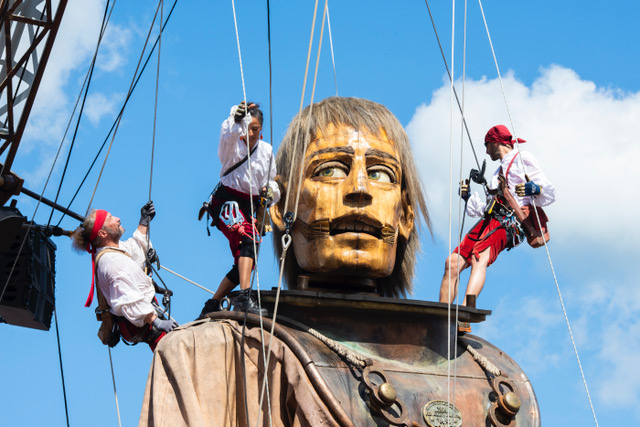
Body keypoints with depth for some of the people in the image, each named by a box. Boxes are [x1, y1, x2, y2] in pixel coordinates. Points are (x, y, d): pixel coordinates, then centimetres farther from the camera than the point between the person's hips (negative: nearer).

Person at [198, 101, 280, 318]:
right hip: (227, 201, -7)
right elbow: (229, 135, -30)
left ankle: (211, 306, 21)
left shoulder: (266, 150, 13)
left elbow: (270, 182, 21)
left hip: (249, 207, 7)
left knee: (244, 261, 6)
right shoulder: (232, 145, -4)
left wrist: (270, 192, -2)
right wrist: (237, 118, -49)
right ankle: (244, 297, -42)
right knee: (250, 239, -32)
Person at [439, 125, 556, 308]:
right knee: (453, 262, -10)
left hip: (509, 222, -8)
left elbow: (550, 194, 4)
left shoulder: (523, 158, 13)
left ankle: (465, 311, -52)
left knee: (479, 257, -34)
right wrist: (468, 198, 22)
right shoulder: (499, 172, 36)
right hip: (490, 220, 8)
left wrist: (535, 189, -16)